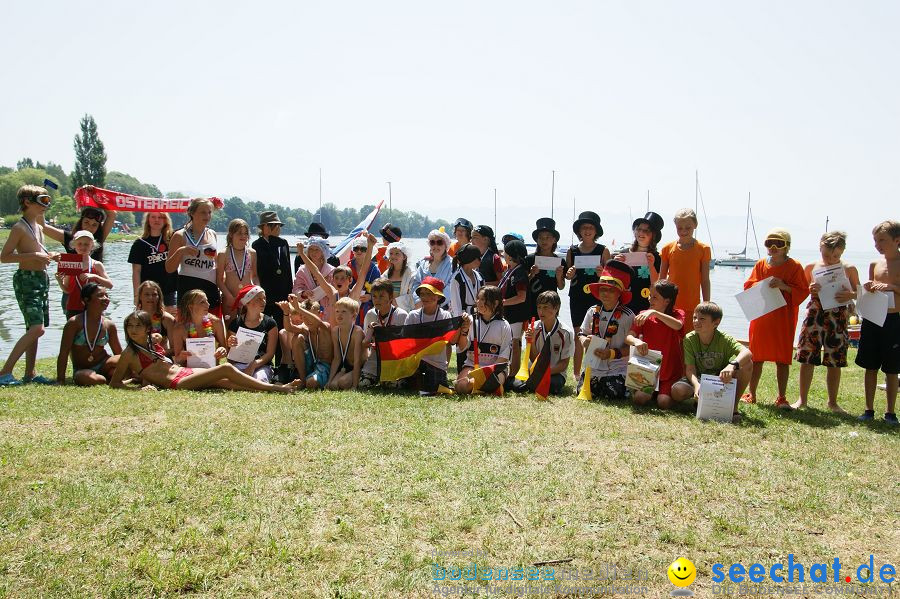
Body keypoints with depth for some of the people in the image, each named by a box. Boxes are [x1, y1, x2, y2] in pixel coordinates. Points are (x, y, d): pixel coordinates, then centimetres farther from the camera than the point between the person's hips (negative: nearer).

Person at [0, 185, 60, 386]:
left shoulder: (39, 227, 15)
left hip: (42, 279, 9)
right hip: (27, 280, -9)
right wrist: (35, 255, -21)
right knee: (36, 328, -17)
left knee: (34, 329, 10)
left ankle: (30, 373, 16)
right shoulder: (20, 228, -10)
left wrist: (48, 256, 9)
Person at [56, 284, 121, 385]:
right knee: (89, 379, -38)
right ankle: (108, 380, -9)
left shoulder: (109, 325, 2)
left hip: (103, 366, 2)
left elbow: (119, 354, 9)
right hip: (82, 370, -2)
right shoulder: (74, 322, -9)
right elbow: (63, 353, -9)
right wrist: (60, 380, -15)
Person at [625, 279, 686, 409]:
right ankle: (652, 393, 13)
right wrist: (636, 341, -34)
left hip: (670, 373, -2)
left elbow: (678, 325, -30)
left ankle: (664, 393, 13)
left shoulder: (677, 314, -4)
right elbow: (628, 337, -10)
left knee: (664, 403, -22)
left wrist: (654, 312, -38)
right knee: (639, 399, -21)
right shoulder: (644, 315, 2)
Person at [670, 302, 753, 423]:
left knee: (747, 363, -26)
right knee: (677, 391, -32)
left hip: (723, 380, 0)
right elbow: (690, 369, -17)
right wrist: (696, 385, -39)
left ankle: (733, 405, -13)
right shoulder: (689, 339, -12)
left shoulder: (724, 339, -16)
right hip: (698, 380, 0)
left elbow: (747, 353, -33)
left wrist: (732, 365, -54)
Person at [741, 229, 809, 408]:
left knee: (783, 359, 0)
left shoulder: (794, 266, -2)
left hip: (784, 319, -3)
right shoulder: (761, 264, 7)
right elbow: (748, 286, 7)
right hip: (760, 317, 3)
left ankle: (781, 398, 9)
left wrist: (784, 286, -19)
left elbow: (803, 291, -5)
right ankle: (751, 394, 20)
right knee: (756, 357, 9)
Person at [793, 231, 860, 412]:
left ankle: (832, 402, 22)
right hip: (814, 315, 0)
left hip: (838, 317, 0)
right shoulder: (811, 267, 3)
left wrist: (851, 295, -15)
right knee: (807, 359, 1)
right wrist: (810, 290, -11)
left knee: (834, 362, 6)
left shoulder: (849, 269, 1)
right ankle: (802, 399, 15)